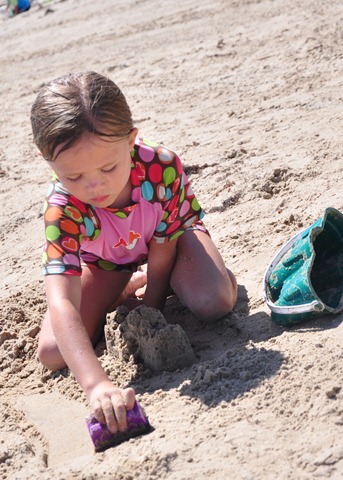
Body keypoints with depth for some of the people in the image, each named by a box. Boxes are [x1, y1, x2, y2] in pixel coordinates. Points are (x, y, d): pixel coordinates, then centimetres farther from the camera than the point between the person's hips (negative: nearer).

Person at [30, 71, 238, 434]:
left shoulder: (162, 165, -40)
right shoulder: (62, 210, -39)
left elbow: (162, 244, -23)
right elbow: (62, 305, -48)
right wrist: (95, 384, -61)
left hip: (172, 234, -1)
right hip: (104, 261, 2)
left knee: (214, 304, -31)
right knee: (52, 353, -12)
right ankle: (123, 290, 14)